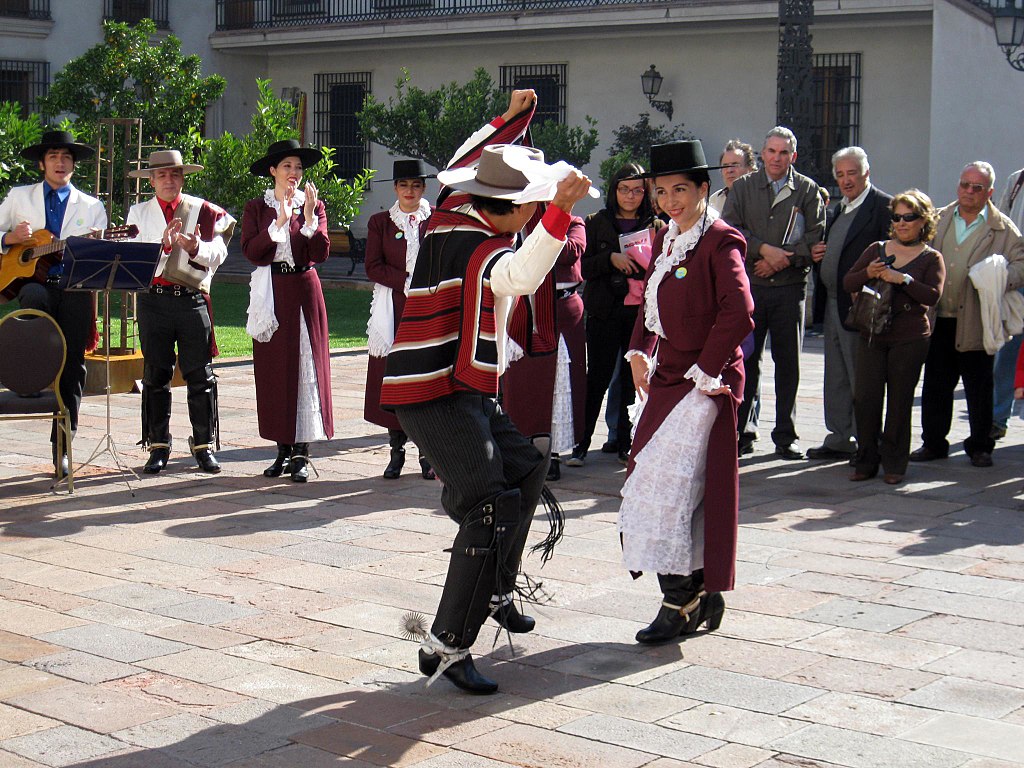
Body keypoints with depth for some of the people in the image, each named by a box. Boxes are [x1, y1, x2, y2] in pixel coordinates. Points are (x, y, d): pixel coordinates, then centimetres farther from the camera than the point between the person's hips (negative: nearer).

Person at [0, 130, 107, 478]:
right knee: (35, 298, -39)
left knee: (72, 369, -2)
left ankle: (61, 448, 5)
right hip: (31, 281, -1)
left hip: (75, 289, 1)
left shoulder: (92, 207, 16)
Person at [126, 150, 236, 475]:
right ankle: (158, 445, 13)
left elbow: (217, 254, -2)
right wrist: (163, 243, -19)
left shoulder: (203, 211, 8)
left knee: (200, 375, -1)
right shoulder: (139, 212, 10)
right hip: (154, 299, 1)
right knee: (155, 374, 5)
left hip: (193, 299, -1)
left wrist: (196, 248, -22)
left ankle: (204, 445, 8)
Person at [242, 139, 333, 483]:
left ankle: (301, 453, 1)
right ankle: (283, 449, 12)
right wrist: (279, 222, -17)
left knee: (307, 367, -3)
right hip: (271, 295, 1)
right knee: (273, 370, 3)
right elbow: (250, 252, -8)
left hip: (304, 292, -1)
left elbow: (321, 254, -5)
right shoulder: (256, 208, 6)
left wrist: (309, 217, -17)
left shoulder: (313, 204, 6)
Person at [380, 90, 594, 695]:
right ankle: (447, 646, -17)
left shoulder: (450, 214, 9)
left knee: (526, 469, 22)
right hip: (438, 395, -11)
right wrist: (559, 212, -53)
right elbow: (517, 274, -42)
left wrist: (513, 119, 34)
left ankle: (495, 593, 34)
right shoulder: (483, 247, -18)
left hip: (465, 394, 11)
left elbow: (460, 166, 31)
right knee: (491, 508, -18)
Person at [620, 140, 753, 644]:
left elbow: (738, 312, -21)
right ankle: (701, 595, 20)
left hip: (706, 382, -9)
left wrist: (706, 370, -18)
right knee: (651, 484, 10)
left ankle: (680, 602, -3)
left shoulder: (720, 241, -12)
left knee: (669, 486, -12)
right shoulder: (665, 240, 14)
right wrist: (640, 352, 9)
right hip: (668, 378, 9)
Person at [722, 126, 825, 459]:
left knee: (788, 363, 4)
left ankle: (786, 435, 12)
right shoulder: (743, 187, 9)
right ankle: (736, 431, 8)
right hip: (750, 286, 0)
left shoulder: (807, 190, 6)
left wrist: (784, 258, -12)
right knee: (745, 360, 1)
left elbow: (815, 237, 0)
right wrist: (764, 249, -14)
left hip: (790, 287, 0)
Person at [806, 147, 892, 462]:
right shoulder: (837, 210, 17)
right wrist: (815, 254, 3)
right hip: (833, 305, 9)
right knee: (836, 378, 14)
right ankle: (840, 439, 23)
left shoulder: (884, 206, -10)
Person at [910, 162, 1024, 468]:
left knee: (979, 390, 5)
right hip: (938, 320, 3)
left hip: (975, 323, -3)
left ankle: (980, 446, 18)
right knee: (935, 386, 9)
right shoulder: (938, 220, 11)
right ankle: (933, 443, 21)